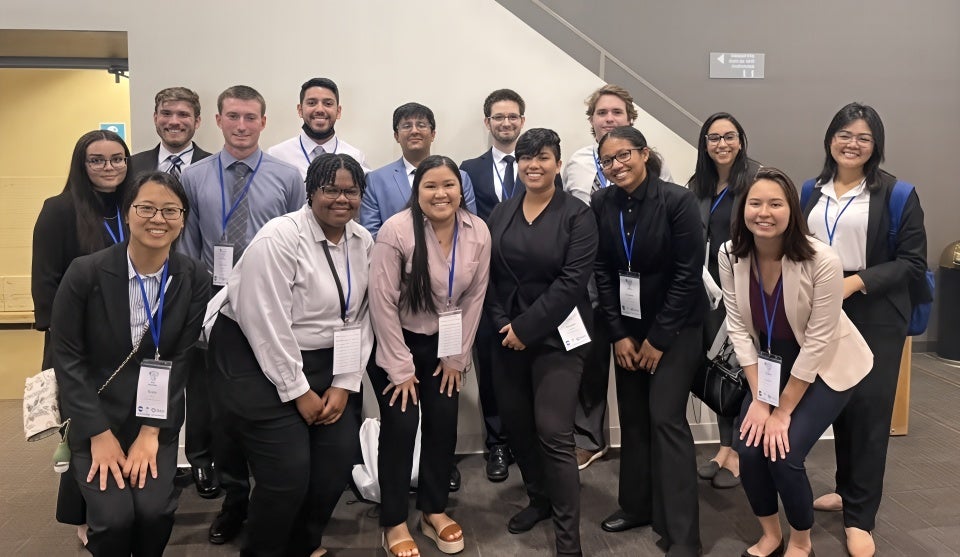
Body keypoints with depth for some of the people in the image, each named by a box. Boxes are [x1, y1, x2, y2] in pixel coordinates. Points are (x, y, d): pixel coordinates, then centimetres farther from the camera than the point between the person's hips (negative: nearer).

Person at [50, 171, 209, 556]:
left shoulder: (194, 279, -7)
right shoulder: (85, 272, -13)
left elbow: (182, 359, -4)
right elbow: (67, 356, -8)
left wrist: (151, 430, -10)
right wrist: (99, 433, -11)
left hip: (158, 415, 1)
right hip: (95, 414, -1)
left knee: (155, 510, -16)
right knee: (114, 517, -17)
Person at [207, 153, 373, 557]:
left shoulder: (363, 243, 3)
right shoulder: (280, 238, -17)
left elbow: (360, 318, 2)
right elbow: (267, 324, -20)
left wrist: (344, 384, -6)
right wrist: (298, 391, -16)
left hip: (322, 362, 6)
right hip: (258, 361, -6)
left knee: (340, 457, 0)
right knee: (288, 471, -10)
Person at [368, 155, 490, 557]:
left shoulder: (478, 232, -11)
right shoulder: (397, 231, -23)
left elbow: (474, 297, -2)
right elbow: (383, 302, -19)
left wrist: (457, 356, -1)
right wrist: (400, 368, -16)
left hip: (443, 343, 4)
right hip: (394, 342, -3)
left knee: (443, 422, 4)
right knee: (401, 425, -4)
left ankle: (434, 510, 25)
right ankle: (394, 523, 14)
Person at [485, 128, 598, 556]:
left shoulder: (577, 216, -6)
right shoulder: (501, 213, 9)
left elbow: (572, 281, -14)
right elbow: (488, 274, 6)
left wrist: (526, 327, -15)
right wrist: (502, 323, -8)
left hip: (555, 336, -5)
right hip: (507, 334, 5)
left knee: (554, 434, -7)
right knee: (516, 424, 11)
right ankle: (539, 498, 35)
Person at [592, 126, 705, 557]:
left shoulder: (678, 200, -16)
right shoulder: (601, 204, -4)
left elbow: (688, 273, -16)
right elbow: (602, 271, 0)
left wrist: (658, 337, -14)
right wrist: (618, 333, -4)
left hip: (676, 327, -4)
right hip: (627, 325, 5)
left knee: (666, 419, -7)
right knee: (632, 417, 10)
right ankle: (637, 505, 27)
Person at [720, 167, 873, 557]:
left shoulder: (822, 261, -28)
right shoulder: (731, 255, -16)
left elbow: (818, 341, -23)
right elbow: (738, 327, -12)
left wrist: (783, 410, -18)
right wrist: (758, 399, -14)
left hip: (825, 366, -4)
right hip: (770, 362, 4)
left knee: (784, 453, -14)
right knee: (750, 448, -8)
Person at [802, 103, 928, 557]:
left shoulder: (895, 193, -5)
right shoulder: (813, 192, 9)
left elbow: (913, 261, -8)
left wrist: (857, 281, -19)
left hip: (875, 316, -4)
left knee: (868, 408, -1)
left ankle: (860, 517, 10)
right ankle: (847, 490, 32)